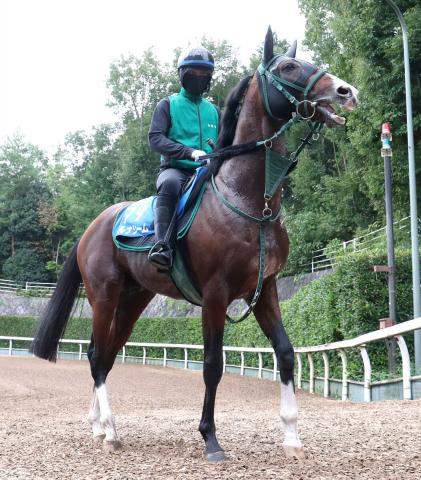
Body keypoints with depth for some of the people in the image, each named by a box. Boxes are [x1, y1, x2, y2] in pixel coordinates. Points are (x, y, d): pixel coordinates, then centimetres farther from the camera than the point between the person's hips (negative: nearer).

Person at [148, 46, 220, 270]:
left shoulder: (214, 111, 24)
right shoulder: (168, 105, 11)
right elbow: (155, 138, -4)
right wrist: (190, 152, -19)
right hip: (175, 169, -4)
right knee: (169, 184, -40)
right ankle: (162, 246, -51)